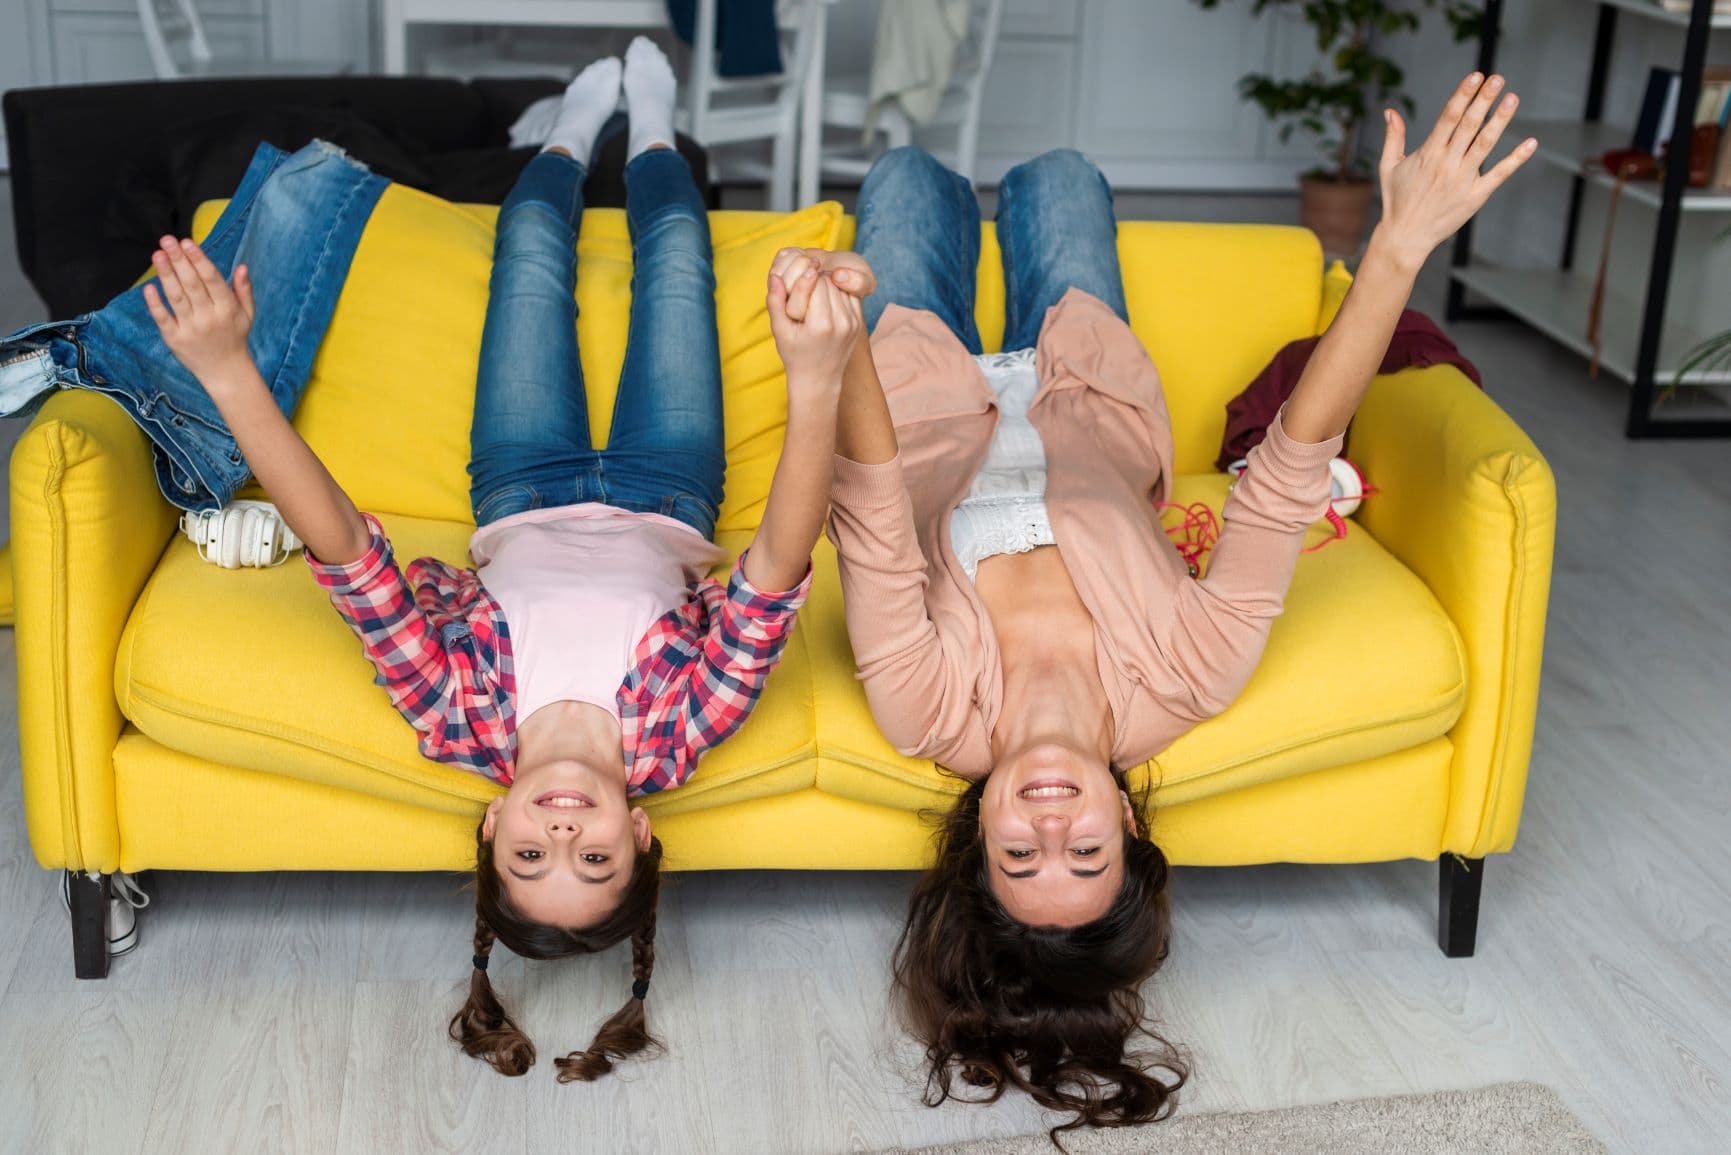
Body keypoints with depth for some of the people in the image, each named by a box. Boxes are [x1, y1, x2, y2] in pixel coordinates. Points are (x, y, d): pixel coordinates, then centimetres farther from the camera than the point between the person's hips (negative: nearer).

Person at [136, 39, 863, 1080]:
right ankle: (648, 130, 50)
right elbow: (781, 567, -58)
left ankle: (574, 134, 52)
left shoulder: (466, 723, -45)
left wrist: (230, 374, -57)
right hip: (663, 516, 0)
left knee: (532, 243, 14)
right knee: (673, 251, 12)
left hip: (523, 515, 1)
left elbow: (344, 549, -51)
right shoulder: (677, 734, -47)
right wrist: (817, 384, -72)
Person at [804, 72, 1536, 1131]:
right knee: (1057, 176, 21)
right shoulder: (1179, 686, -44)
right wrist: (1402, 245, -55)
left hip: (937, 434, -1)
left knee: (909, 175, 18)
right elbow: (1295, 468, -49)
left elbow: (871, 518, -54)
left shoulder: (934, 713, -46)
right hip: (1094, 423, 1)